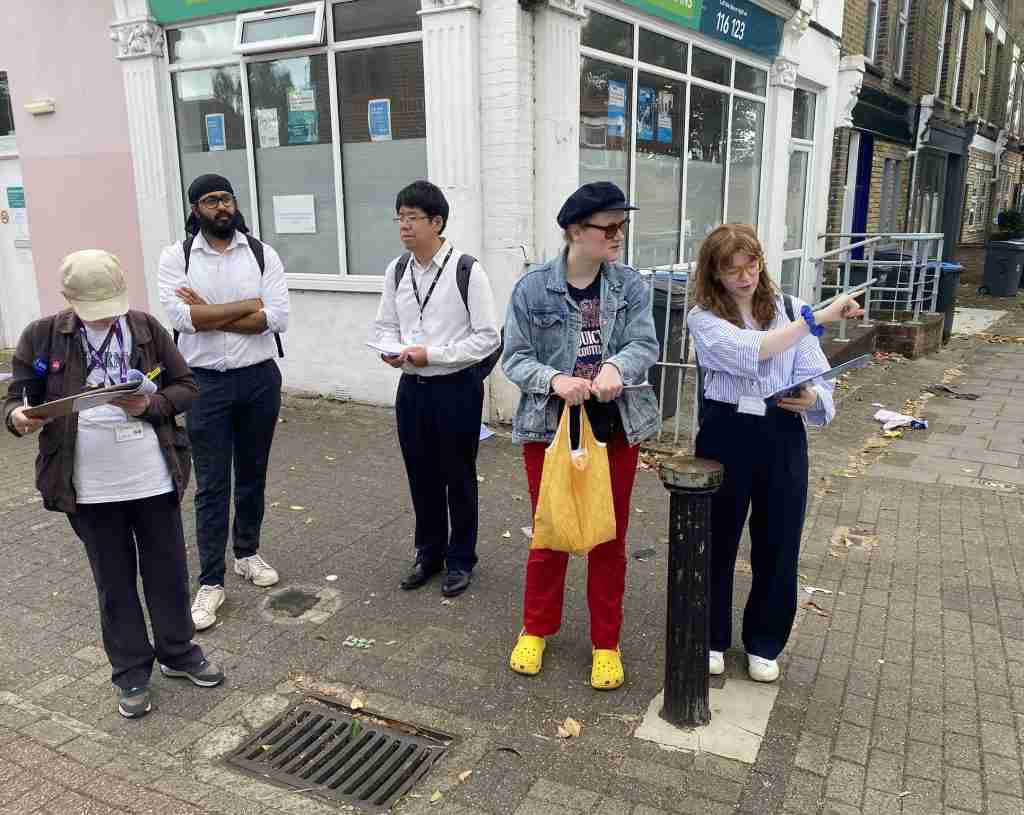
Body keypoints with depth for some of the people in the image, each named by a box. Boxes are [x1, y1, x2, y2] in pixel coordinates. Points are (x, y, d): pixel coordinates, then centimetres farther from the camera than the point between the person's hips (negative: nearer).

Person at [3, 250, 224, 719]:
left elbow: (186, 387, 2)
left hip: (155, 481, 1)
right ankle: (131, 674, 30)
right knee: (114, 583, 13)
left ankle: (178, 653, 36)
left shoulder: (146, 328, -2)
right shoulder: (41, 337, -4)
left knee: (168, 573, 14)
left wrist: (150, 406, -17)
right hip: (90, 489, -1)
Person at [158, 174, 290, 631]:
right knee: (211, 486, 3)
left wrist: (209, 315, -14)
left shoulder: (262, 254, 0)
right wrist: (247, 305, -13)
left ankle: (247, 553, 35)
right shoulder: (176, 257, -3)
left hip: (259, 379, 2)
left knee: (252, 475, 15)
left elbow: (277, 317, -11)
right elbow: (181, 316, -17)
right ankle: (211, 582, 13)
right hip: (205, 384, -2)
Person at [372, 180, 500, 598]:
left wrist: (432, 354, -19)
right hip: (412, 387, 5)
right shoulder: (396, 271, 3)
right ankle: (429, 553, 35)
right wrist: (391, 348, -9)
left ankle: (460, 560, 28)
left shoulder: (466, 271, -14)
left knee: (458, 477, 9)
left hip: (456, 387, -5)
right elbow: (385, 324, 14)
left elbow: (487, 337, -13)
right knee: (421, 475, 16)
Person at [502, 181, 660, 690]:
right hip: (550, 426, -2)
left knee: (610, 539, 11)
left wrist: (614, 367, -32)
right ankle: (535, 629, 34)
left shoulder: (631, 285, -1)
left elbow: (645, 345, -9)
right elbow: (515, 359, -7)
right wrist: (555, 380, -27)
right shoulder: (532, 287, -7)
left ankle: (606, 643, 28)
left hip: (615, 428, 2)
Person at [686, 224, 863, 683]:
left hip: (782, 437, 3)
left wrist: (812, 398, -22)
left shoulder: (790, 310, 5)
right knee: (716, 541, 10)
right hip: (725, 435, -2)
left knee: (777, 545, 11)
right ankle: (711, 638, 31)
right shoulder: (704, 318, -5)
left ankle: (763, 644, 31)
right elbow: (749, 352, -24)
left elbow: (816, 378, 1)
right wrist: (817, 318, -26)